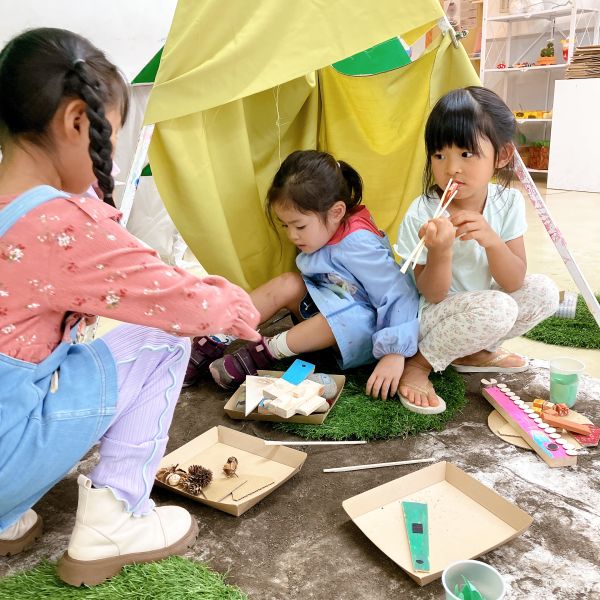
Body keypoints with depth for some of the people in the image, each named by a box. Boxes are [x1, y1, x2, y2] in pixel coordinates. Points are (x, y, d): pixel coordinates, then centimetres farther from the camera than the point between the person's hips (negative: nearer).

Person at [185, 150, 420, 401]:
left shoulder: (358, 244, -28)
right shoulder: (324, 230, -6)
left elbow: (400, 295, -31)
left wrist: (395, 354, -35)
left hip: (361, 327, -7)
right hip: (326, 314, 7)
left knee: (352, 319, -38)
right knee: (286, 284, -14)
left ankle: (264, 352, -22)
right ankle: (210, 342, -13)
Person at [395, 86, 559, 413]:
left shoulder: (508, 202, -9)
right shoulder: (422, 213, -21)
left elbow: (513, 283, -12)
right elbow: (432, 295, -17)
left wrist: (491, 239, -31)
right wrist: (440, 251, -37)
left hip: (476, 312, 6)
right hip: (426, 317, -6)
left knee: (543, 290, -8)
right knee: (495, 308, -31)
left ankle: (473, 351, 5)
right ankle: (417, 365, -12)